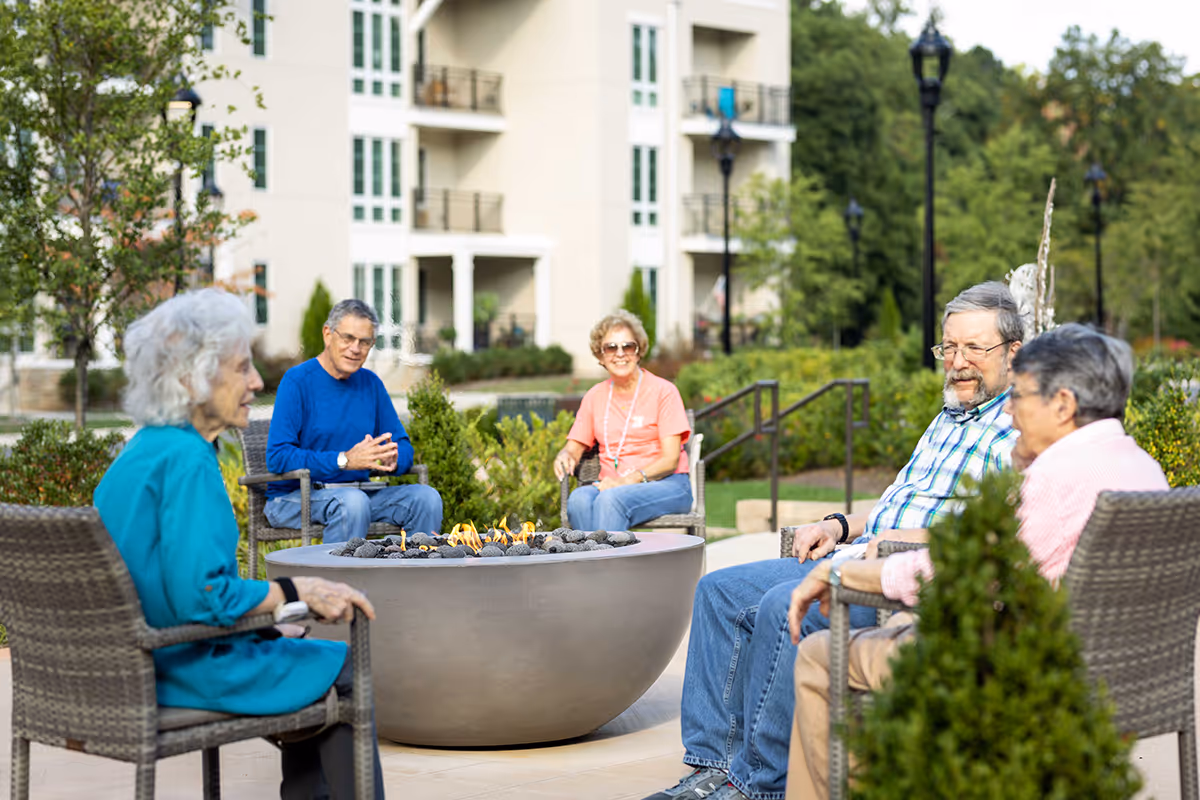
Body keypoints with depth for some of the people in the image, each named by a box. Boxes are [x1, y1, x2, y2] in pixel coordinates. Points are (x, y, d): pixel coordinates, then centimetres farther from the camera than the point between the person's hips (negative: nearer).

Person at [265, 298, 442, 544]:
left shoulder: (371, 383, 11)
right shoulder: (297, 381, -9)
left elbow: (403, 447, 14)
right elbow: (277, 457, -18)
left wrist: (393, 460, -12)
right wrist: (344, 460, -26)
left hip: (356, 491, 6)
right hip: (294, 496, -6)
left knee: (426, 497, -15)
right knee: (352, 501, -36)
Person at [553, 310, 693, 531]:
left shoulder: (663, 391, -1)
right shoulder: (595, 396, 14)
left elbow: (670, 459, -7)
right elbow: (575, 445, 16)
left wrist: (627, 481, -22)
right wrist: (565, 456, -10)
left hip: (665, 486, -4)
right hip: (611, 485, 4)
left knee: (611, 499, -36)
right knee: (579, 499, -32)